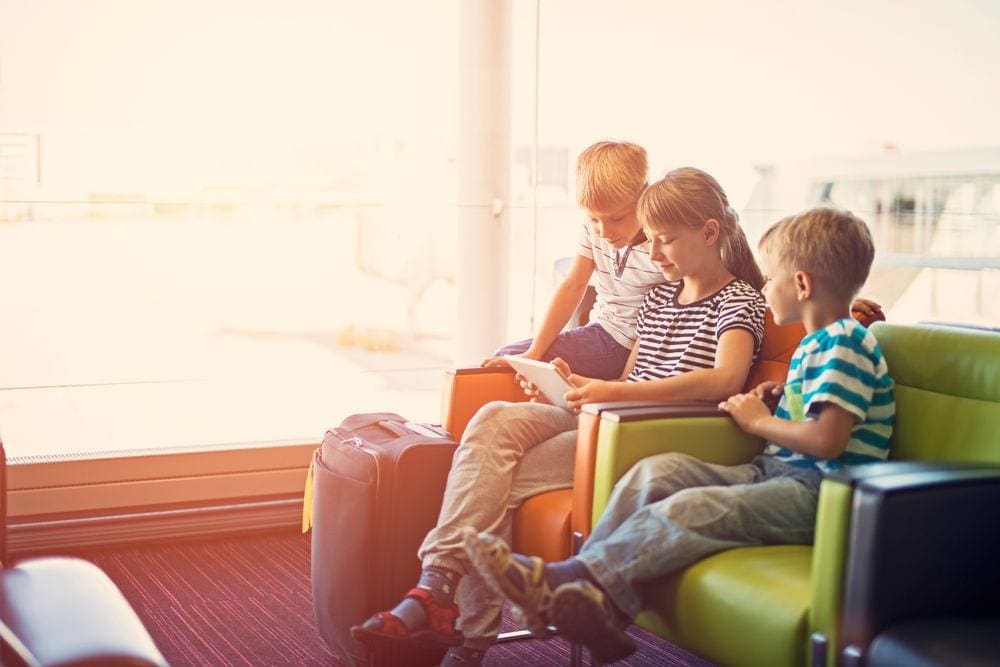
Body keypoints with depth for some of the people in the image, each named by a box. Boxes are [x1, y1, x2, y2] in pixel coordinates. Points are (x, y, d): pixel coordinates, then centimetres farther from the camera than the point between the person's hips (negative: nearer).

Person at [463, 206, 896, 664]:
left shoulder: (844, 345, -12)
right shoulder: (816, 343, 22)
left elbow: (827, 440, -22)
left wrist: (758, 421, -8)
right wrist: (781, 402, 14)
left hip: (814, 495, -10)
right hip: (774, 472, 10)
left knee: (687, 509, -31)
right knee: (656, 471, -9)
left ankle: (563, 580, -33)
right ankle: (580, 593, -22)